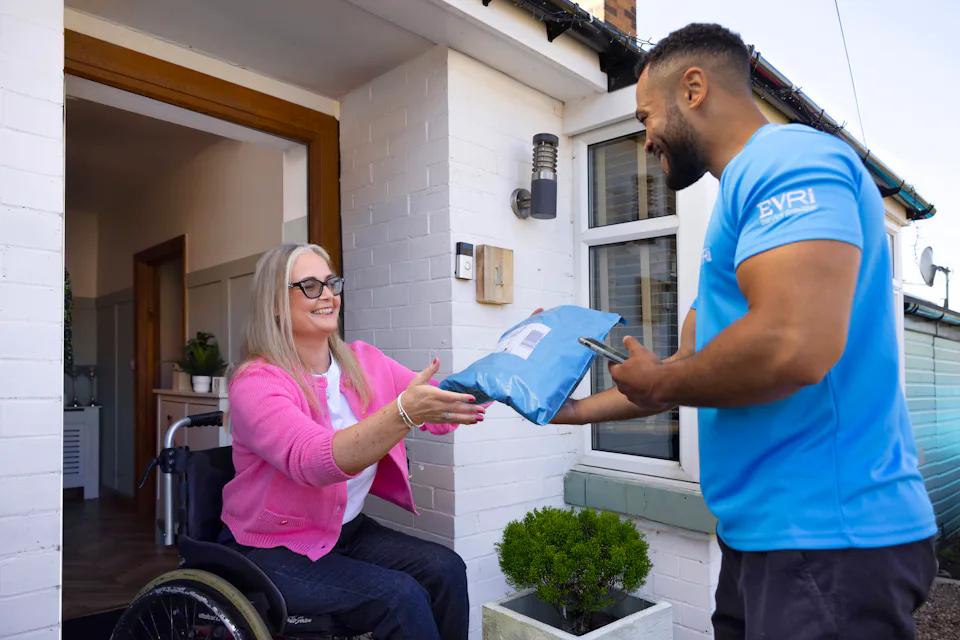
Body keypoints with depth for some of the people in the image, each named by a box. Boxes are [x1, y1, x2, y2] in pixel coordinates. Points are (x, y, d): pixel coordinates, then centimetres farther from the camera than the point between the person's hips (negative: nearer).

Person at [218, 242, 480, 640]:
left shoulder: (363, 361, 0)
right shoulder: (255, 383, -18)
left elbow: (439, 412, -6)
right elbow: (314, 460, -34)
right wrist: (404, 412, -48)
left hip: (347, 530, 6)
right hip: (272, 549, -5)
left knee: (445, 570, -14)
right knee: (399, 596, -22)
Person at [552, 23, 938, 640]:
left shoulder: (790, 157, -14)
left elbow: (793, 348, -29)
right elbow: (697, 360, 19)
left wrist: (658, 384, -11)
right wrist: (579, 410, 21)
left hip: (828, 537, -9)